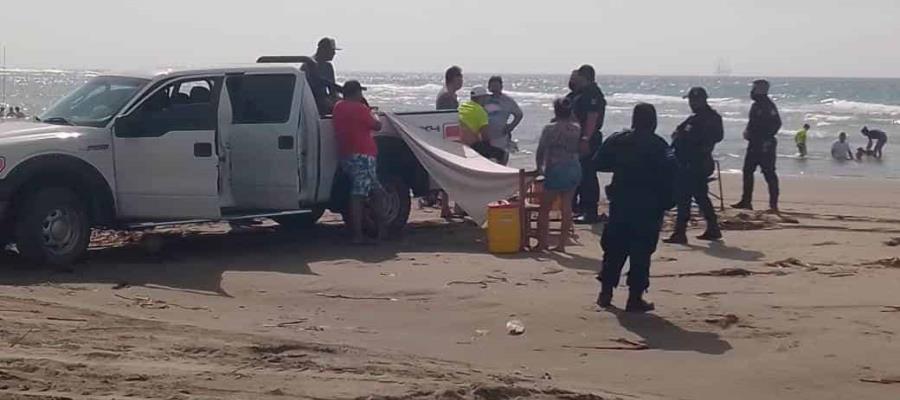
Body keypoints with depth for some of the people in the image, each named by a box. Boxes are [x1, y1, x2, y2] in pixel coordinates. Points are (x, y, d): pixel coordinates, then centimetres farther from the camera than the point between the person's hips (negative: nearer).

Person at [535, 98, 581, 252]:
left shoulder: (550, 129, -11)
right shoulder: (577, 128, 1)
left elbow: (540, 152, -6)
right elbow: (579, 150, 9)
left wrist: (540, 167, 7)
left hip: (555, 170, -5)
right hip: (574, 169, 5)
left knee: (545, 208, 6)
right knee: (566, 207, 8)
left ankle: (542, 243, 6)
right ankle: (562, 244, 9)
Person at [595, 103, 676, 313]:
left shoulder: (617, 140, 1)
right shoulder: (658, 146, -10)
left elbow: (599, 163, 6)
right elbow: (669, 173, -17)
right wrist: (666, 201, -6)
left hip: (620, 203, 4)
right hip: (648, 207, -4)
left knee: (614, 248, 14)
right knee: (641, 252, 1)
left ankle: (606, 292, 17)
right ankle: (635, 297, 1)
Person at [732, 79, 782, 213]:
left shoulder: (768, 106, -14)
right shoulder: (756, 105, 15)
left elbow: (776, 123, -21)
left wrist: (767, 138, -22)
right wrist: (748, 131, 7)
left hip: (765, 146, -10)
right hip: (754, 144, 10)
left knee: (769, 174, -5)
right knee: (747, 171, 11)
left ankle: (773, 204, -1)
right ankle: (746, 201, 17)